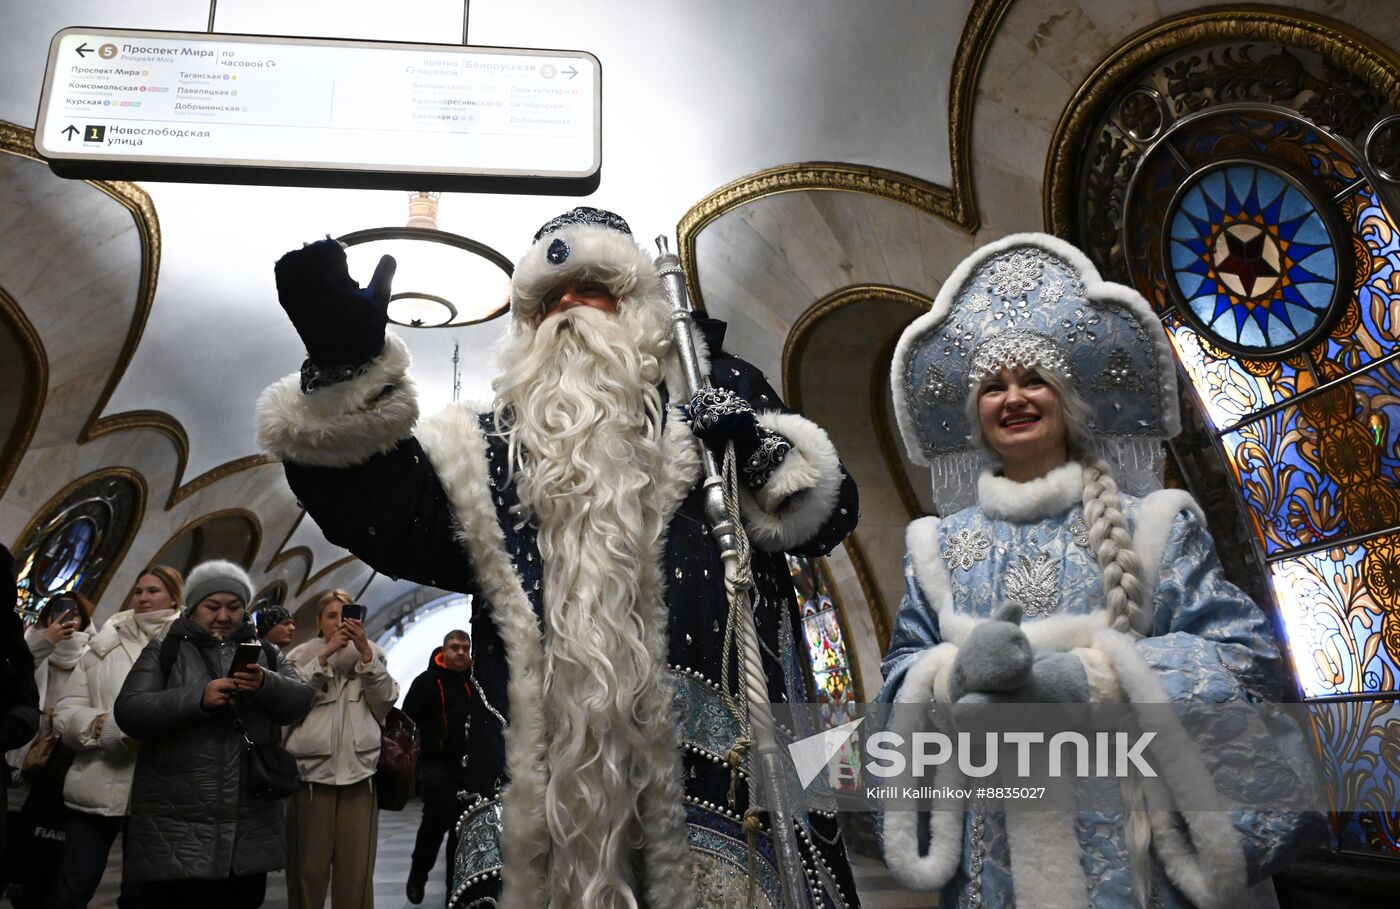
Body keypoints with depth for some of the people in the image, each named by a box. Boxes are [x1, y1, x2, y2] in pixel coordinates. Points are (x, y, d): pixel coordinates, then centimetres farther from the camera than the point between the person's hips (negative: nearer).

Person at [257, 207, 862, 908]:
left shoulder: (713, 388, 15)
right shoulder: (498, 443, 16)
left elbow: (822, 515, 10)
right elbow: (386, 508, -2)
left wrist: (760, 446, -10)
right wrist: (347, 371, -17)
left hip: (714, 745, -1)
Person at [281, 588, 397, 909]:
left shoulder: (370, 654, 13)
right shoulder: (301, 656, 7)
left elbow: (385, 703, 0)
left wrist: (365, 652, -8)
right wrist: (325, 654, -13)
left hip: (359, 771, 2)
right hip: (312, 770, -1)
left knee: (357, 870, 2)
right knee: (309, 867, 2)